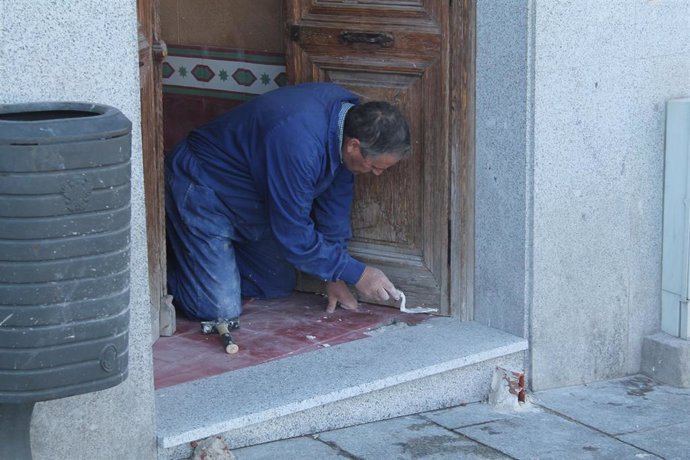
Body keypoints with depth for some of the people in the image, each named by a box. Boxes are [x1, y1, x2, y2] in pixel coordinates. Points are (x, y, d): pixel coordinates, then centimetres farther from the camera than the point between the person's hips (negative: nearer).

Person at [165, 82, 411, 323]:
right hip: (200, 192, -9)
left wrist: (334, 276, 3)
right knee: (221, 310, -17)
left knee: (279, 286, 12)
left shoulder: (350, 111, -12)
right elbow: (294, 236, -27)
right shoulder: (298, 146, -38)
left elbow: (335, 198, -1)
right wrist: (357, 274, -18)